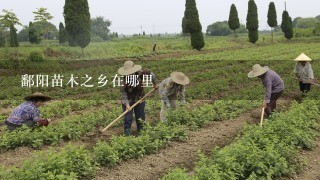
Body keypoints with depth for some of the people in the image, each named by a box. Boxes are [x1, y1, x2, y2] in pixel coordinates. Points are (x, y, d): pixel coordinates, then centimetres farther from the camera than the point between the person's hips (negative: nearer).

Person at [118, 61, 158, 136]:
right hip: (128, 101, -3)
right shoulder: (124, 79, -23)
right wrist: (127, 104, -27)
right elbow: (123, 93, -18)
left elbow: (151, 74, 0)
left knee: (141, 118, 13)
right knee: (128, 119, -5)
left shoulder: (141, 73, -18)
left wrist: (155, 83, 12)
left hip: (140, 99, 3)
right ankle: (127, 135, 7)